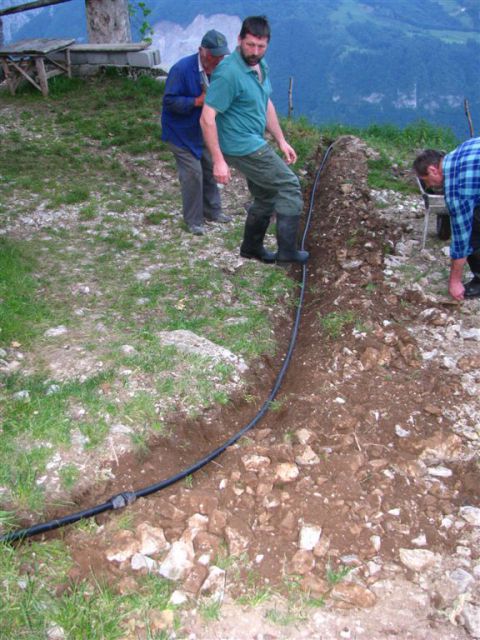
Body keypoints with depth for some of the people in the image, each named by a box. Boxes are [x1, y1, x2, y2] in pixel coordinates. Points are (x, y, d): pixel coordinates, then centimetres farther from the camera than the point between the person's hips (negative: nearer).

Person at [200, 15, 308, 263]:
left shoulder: (260, 66, 7)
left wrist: (281, 141, 16)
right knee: (290, 187, -6)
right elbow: (207, 118, -23)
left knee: (266, 199, 18)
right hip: (243, 147, -9)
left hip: (255, 144, 9)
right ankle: (287, 250, 1)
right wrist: (219, 160, -25)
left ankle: (252, 248, 36)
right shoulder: (228, 73, -22)